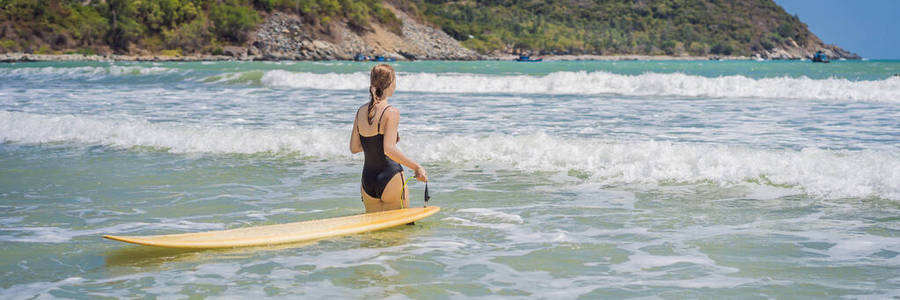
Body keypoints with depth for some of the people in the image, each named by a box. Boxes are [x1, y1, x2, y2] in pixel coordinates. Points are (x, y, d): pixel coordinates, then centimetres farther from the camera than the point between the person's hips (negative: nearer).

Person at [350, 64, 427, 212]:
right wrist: (417, 167, -19)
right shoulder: (391, 112, -13)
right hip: (390, 180, -6)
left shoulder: (361, 111, 5)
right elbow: (389, 149, -22)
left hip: (368, 182, 6)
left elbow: (354, 148, 11)